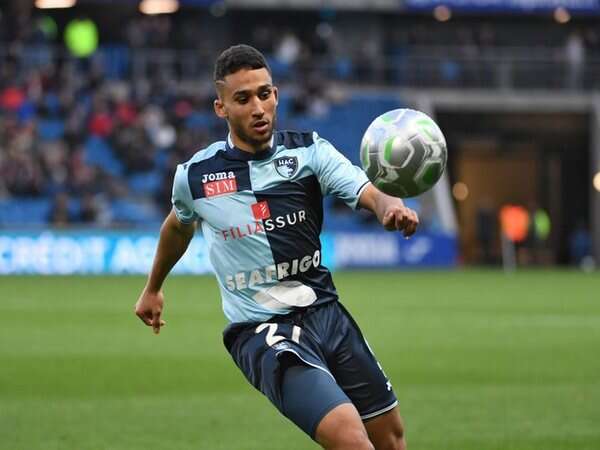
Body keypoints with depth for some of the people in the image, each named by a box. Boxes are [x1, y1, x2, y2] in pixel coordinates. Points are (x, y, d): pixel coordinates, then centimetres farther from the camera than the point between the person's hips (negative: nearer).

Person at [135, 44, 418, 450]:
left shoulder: (309, 151, -3)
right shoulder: (195, 176, -4)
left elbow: (368, 194, -19)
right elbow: (179, 226, 19)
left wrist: (391, 207, -43)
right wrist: (153, 288, 34)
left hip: (324, 310, 4)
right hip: (260, 332, -4)